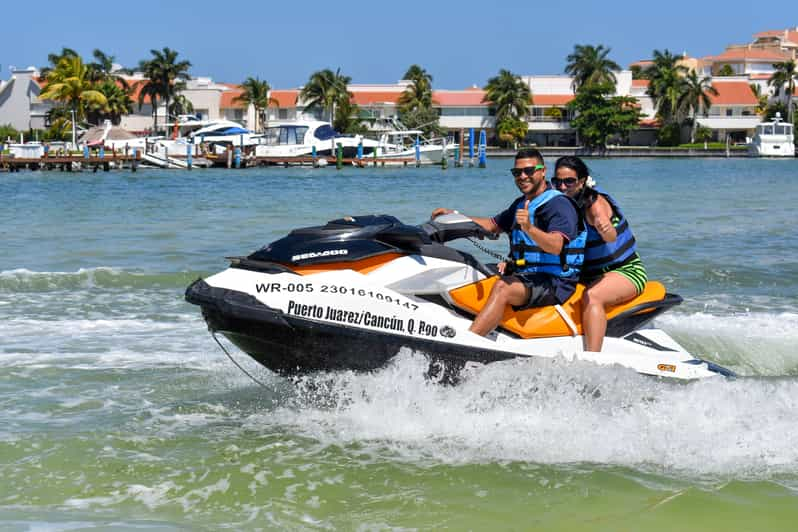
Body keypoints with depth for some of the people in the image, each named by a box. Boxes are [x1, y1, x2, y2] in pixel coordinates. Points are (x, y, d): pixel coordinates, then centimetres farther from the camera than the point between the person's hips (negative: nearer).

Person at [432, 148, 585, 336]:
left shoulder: (559, 204, -11)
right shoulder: (521, 204, 19)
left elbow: (556, 246, -27)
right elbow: (492, 225, 28)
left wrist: (529, 228, -44)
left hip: (555, 282, -10)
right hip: (525, 275, 10)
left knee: (503, 287, -32)